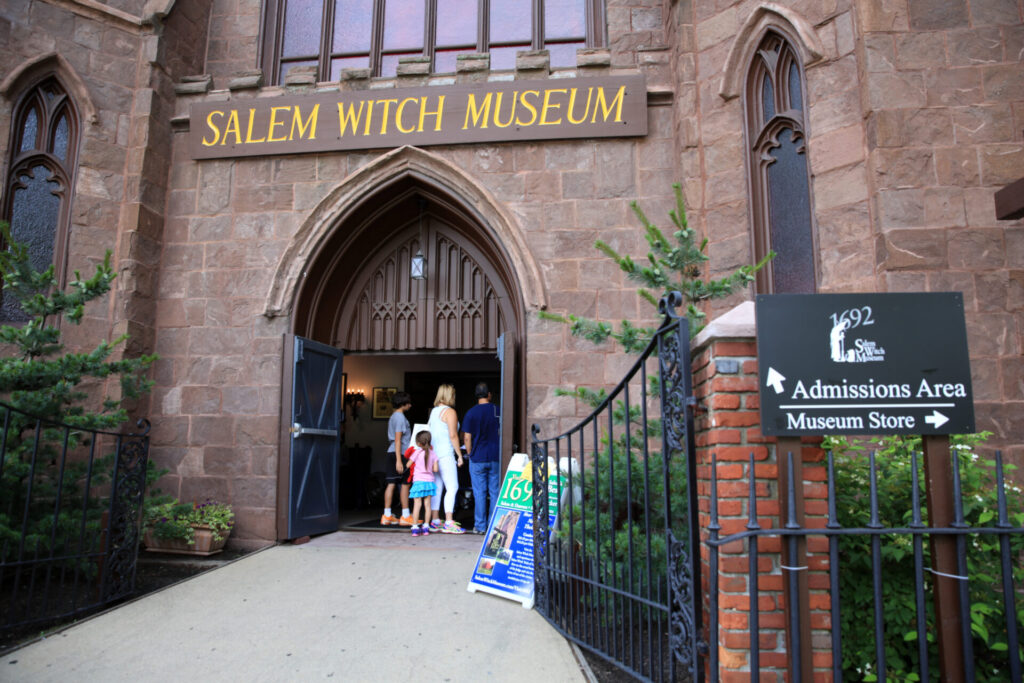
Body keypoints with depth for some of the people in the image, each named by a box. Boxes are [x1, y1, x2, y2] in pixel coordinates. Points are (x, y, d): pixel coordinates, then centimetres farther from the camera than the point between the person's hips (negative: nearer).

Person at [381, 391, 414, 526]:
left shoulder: (393, 417, 19)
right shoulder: (400, 417, -10)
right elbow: (398, 439, -16)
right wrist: (399, 460, -19)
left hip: (391, 454, 9)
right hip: (399, 454, -9)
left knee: (391, 484, 7)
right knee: (404, 484, -2)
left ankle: (387, 516, 8)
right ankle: (405, 516, 2)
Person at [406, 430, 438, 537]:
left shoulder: (417, 452, -6)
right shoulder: (433, 453, 2)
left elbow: (408, 465, 1)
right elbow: (435, 469, 0)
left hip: (418, 481, -3)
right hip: (429, 481, 3)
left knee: (417, 504, -2)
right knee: (427, 504, 8)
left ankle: (415, 528, -3)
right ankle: (426, 527, 10)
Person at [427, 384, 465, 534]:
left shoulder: (433, 411, 16)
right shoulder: (449, 411, -8)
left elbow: (427, 431, 19)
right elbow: (453, 435, -13)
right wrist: (459, 455, -8)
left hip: (433, 453, 8)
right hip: (445, 454, -8)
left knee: (437, 488, 12)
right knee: (452, 488, -9)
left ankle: (435, 521, 16)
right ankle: (449, 523, -15)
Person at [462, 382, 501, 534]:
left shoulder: (471, 413, -4)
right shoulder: (498, 411, 0)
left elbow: (467, 437, -5)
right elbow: (502, 434, 5)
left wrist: (470, 454, 7)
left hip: (478, 458, -1)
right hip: (496, 457, 1)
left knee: (479, 493, 4)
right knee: (495, 493, 7)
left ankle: (480, 526, 7)